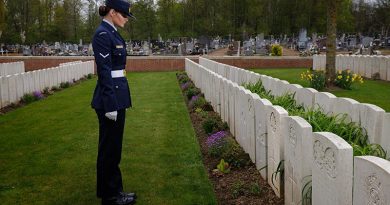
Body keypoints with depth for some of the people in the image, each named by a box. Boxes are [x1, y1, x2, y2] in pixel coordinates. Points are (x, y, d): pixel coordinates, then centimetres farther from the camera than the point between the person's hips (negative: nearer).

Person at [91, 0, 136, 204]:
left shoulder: (112, 33, 14)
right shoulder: (103, 34, -16)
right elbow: (104, 71, -20)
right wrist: (110, 105, -21)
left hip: (117, 96, 10)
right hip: (110, 98, -10)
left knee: (114, 146, 16)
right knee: (109, 147, 2)